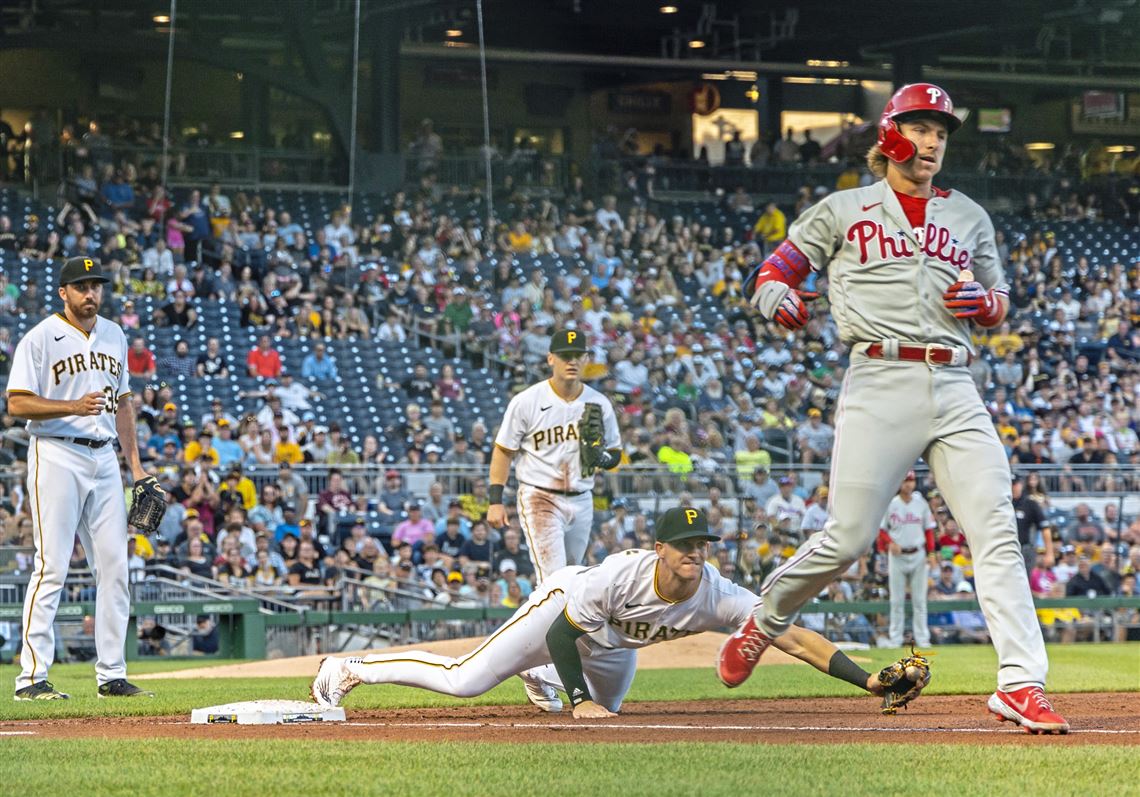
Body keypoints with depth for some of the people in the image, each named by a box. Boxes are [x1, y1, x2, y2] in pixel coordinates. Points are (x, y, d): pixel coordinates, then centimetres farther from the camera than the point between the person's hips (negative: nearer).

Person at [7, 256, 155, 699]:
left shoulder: (114, 336, 15)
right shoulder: (41, 338, -5)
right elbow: (17, 403, -11)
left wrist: (135, 464, 14)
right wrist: (75, 406, -22)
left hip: (104, 459, 6)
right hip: (56, 456, -6)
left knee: (114, 567, 4)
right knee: (51, 567, -10)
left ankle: (112, 676, 10)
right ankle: (32, 678, -8)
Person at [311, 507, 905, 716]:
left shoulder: (718, 597, -32)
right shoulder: (622, 573, -40)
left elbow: (795, 638, -38)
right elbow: (564, 631, -27)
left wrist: (868, 681, -46)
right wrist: (579, 701, -35)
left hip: (614, 641, 5)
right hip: (563, 606, -5)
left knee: (607, 704, 27)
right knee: (465, 681, -11)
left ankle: (537, 676, 56)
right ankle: (347, 670, 4)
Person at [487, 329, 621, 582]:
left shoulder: (600, 404, 4)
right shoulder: (526, 402, -7)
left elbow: (615, 453, 12)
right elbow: (503, 451, -2)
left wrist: (602, 459, -13)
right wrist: (495, 501, -7)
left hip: (581, 502, 5)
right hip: (539, 499, -5)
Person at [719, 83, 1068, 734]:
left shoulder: (969, 217, 20)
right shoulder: (844, 211, 10)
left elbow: (1000, 307, 22)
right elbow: (772, 271, 11)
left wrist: (983, 301, -2)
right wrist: (776, 297, -14)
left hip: (955, 388, 3)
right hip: (880, 384, -3)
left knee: (997, 531, -11)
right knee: (848, 539, -6)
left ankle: (1021, 683, -15)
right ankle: (765, 622, 22)